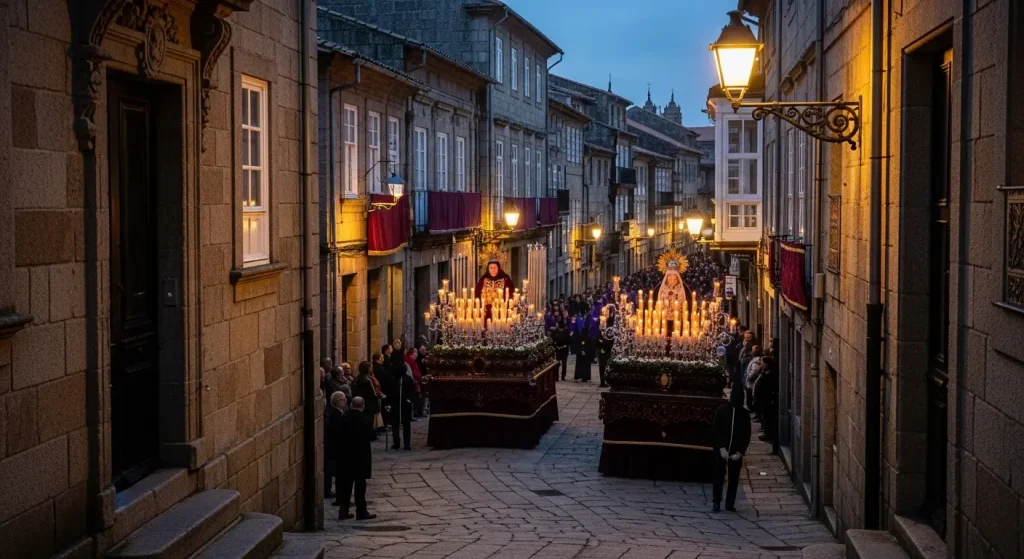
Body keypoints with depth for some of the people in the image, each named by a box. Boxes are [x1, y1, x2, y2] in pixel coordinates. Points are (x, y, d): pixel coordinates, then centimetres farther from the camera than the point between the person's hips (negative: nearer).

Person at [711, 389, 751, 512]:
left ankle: (730, 503, 12)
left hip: (736, 452, 1)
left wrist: (739, 452, -10)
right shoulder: (721, 410, -5)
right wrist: (722, 448, -15)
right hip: (721, 450, -1)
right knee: (718, 476, 0)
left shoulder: (744, 414, 0)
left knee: (734, 478, 5)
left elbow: (746, 435, 0)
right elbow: (716, 430, -6)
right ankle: (716, 503, 6)